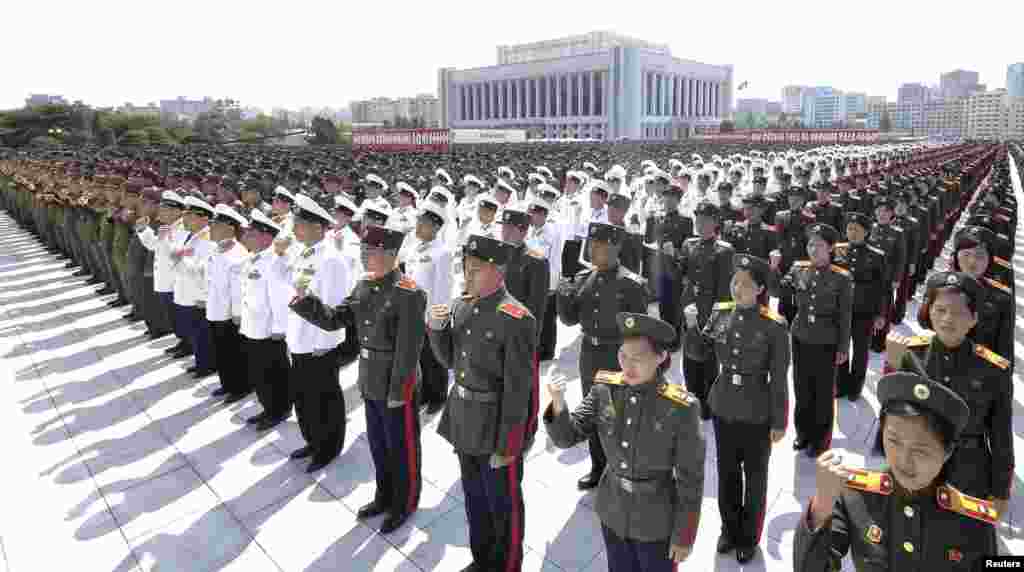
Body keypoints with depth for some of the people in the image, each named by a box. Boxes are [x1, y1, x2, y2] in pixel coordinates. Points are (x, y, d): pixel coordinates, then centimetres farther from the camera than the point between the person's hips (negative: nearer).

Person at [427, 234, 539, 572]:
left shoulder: (516, 319, -22)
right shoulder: (461, 306, 1)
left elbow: (517, 389, -20)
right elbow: (449, 360, 11)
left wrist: (505, 446, -17)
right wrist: (437, 328, -8)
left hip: (497, 425, -7)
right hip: (464, 421, 7)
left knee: (503, 505, 13)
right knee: (474, 499, 23)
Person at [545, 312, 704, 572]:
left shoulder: (680, 409, -23)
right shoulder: (605, 389, -13)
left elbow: (690, 479, -14)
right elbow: (566, 437, -12)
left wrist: (684, 536, -8)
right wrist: (558, 405, -32)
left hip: (656, 523, -3)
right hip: (613, 513, 4)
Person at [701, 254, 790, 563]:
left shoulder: (774, 325, -17)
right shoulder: (720, 313, -5)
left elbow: (779, 378, -11)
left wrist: (779, 422, -8)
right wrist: (692, 328, -10)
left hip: (757, 414, -4)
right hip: (723, 407, 4)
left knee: (754, 478, 16)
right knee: (727, 473, 19)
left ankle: (749, 538, 38)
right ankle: (729, 529, 42)